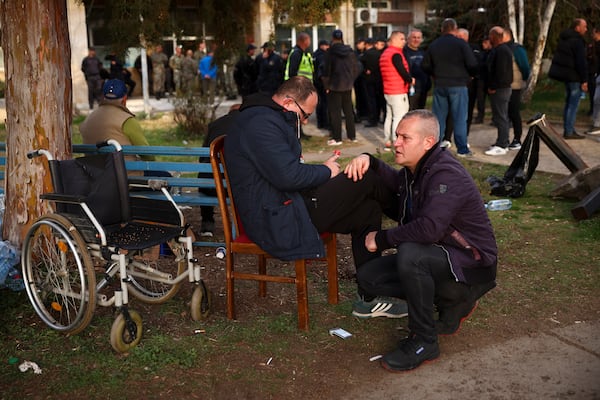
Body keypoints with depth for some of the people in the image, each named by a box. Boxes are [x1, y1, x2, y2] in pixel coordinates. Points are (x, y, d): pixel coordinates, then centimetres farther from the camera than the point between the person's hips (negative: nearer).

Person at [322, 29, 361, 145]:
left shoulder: (331, 51, -11)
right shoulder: (350, 51, 1)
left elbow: (327, 69, -11)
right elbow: (356, 68, 5)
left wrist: (326, 85, -2)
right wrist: (351, 80, 14)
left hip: (334, 85, -4)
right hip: (348, 85, 4)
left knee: (335, 112, 1)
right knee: (348, 110, 14)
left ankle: (337, 138, 1)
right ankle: (352, 135, 20)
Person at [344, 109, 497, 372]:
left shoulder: (447, 175, -25)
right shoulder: (417, 168, 5)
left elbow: (429, 228, -38)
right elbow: (397, 183, 27)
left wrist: (382, 239, -22)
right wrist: (370, 162, 6)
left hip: (471, 265, -10)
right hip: (436, 255, 10)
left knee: (409, 255, -38)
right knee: (367, 277, 0)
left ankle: (424, 342, -20)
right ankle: (451, 302, 11)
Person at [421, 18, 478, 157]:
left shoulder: (433, 45, 7)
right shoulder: (461, 44, -7)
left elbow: (425, 65, 9)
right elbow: (472, 64, -12)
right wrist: (470, 75, 7)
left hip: (439, 86, 4)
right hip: (458, 85, -4)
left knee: (439, 118, 10)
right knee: (460, 118, 0)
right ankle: (462, 149, -1)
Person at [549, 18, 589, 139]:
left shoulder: (563, 38, 13)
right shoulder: (577, 41, -16)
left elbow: (559, 57, 19)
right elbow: (581, 62, -19)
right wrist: (584, 80, -15)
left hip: (564, 74, 9)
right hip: (573, 76, -9)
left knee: (568, 103, 16)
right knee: (573, 104, -5)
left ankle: (567, 130, 21)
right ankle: (569, 132, -4)